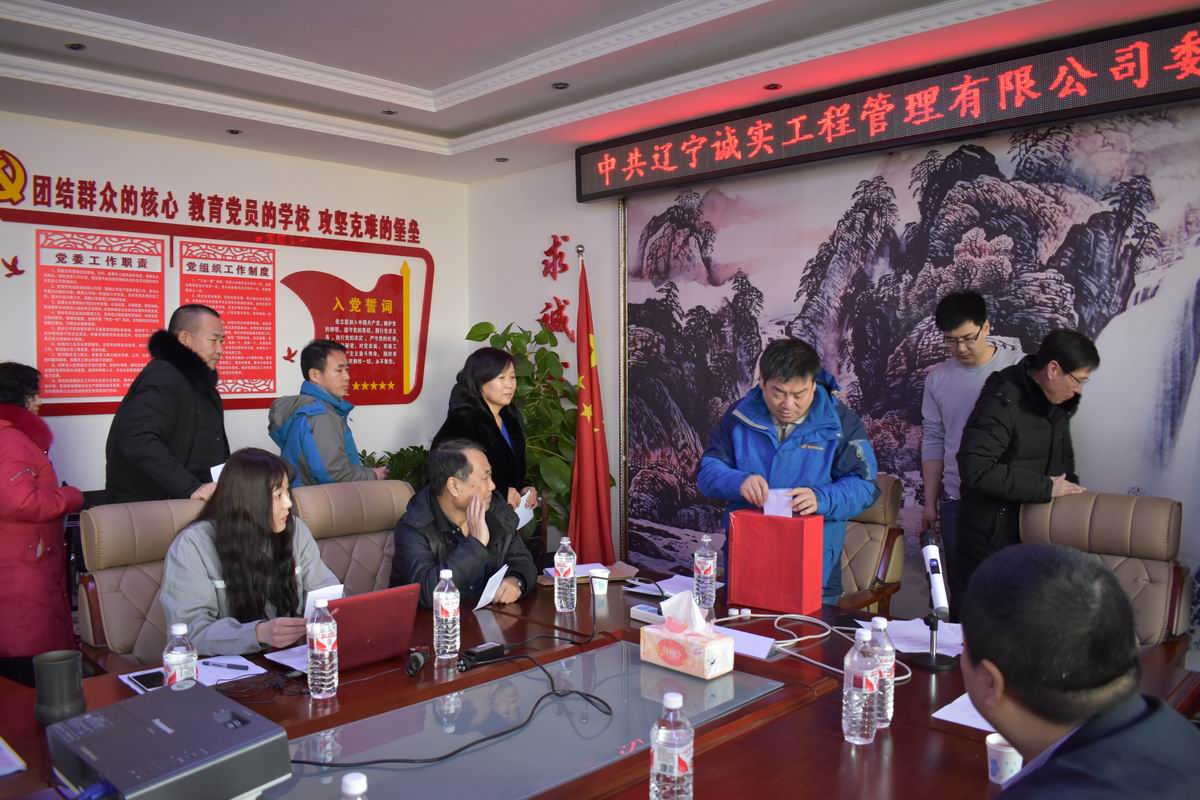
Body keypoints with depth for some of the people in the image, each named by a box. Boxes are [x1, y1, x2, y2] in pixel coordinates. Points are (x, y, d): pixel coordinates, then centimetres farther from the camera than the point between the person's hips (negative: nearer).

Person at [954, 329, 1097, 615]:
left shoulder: (1057, 404, 9)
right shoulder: (1002, 402, -20)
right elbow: (975, 470, -28)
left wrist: (1072, 491, 7)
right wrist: (1045, 487, -22)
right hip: (993, 540, -8)